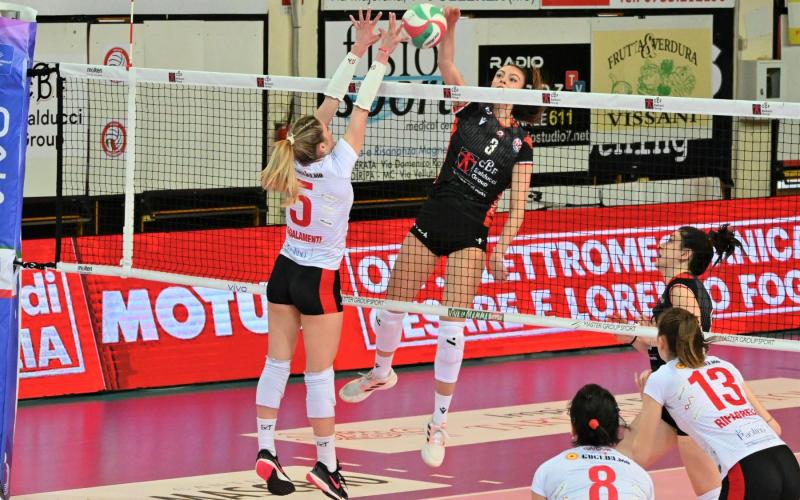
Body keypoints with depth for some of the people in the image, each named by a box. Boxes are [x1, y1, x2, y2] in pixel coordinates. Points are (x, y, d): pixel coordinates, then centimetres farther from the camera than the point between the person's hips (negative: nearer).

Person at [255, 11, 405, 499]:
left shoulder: (295, 163, -7)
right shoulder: (336, 172, -21)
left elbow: (330, 102, -2)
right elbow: (359, 113, -16)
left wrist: (358, 50, 1)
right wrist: (381, 59, -9)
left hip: (285, 271, 6)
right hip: (319, 281, -6)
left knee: (277, 363, 8)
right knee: (320, 373, -1)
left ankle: (266, 450, 8)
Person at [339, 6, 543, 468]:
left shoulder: (521, 142, 0)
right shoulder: (472, 110, 2)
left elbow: (518, 202, -6)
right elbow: (447, 67, -12)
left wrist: (503, 245, -20)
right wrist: (450, 25, -29)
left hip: (470, 237, -2)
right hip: (430, 223, 2)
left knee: (451, 330, -6)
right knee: (393, 306, 10)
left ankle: (439, 425, 5)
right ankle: (382, 373, 42)